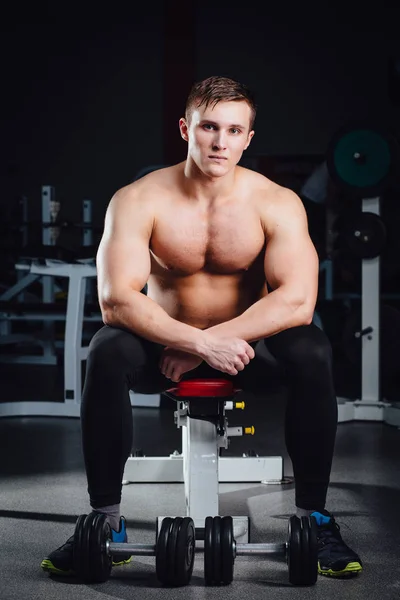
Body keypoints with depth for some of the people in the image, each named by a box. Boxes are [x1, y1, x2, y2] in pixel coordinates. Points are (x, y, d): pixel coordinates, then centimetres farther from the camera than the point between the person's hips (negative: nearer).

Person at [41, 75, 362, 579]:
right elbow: (115, 300, -25)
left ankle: (313, 515, -17)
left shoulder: (277, 204, -12)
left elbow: (298, 301, -25)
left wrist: (206, 343, -29)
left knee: (312, 352, -30)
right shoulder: (138, 201, -14)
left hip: (248, 348, 0)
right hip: (165, 344, 0)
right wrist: (201, 342, -36)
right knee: (107, 351, -32)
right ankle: (105, 519, -19)